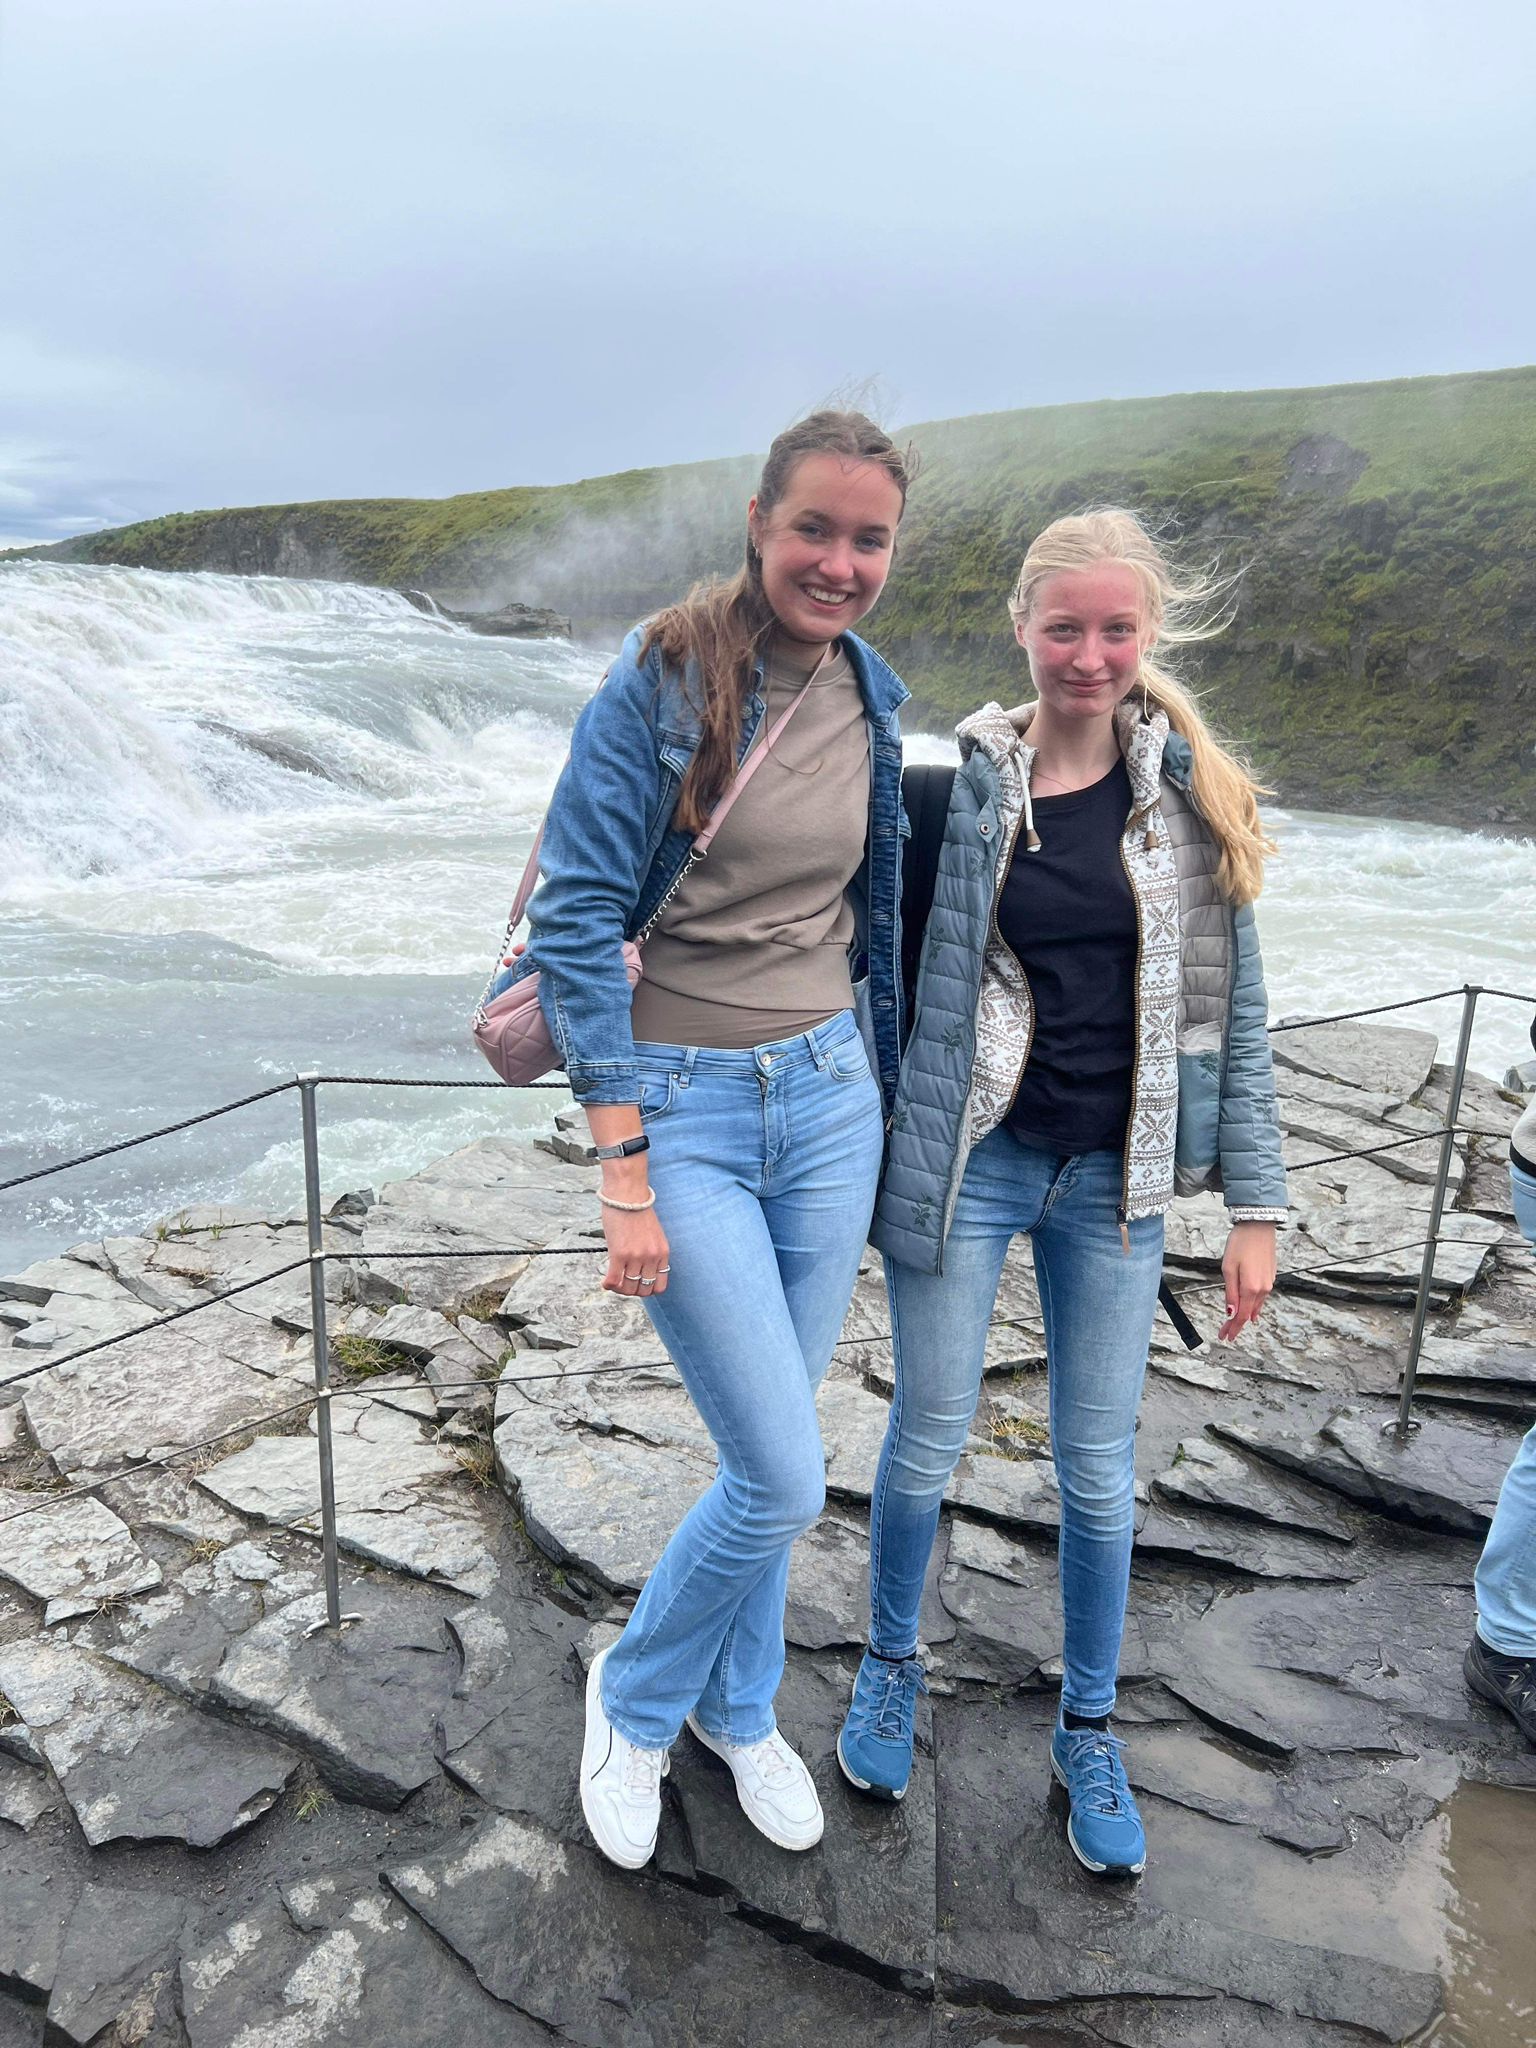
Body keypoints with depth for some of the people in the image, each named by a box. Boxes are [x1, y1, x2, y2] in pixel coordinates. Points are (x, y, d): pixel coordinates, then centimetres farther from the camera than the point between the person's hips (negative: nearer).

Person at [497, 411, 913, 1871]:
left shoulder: (873, 696, 5)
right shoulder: (656, 684, -13)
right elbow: (577, 926, -15)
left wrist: (878, 1075, 17)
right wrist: (624, 1175, -17)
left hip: (830, 1102, 5)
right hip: (683, 1106, -5)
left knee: (765, 1452, 16)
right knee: (784, 1480, -3)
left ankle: (739, 1709, 43)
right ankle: (635, 1700, 29)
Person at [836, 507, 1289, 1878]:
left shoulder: (1194, 792, -1)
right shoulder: (961, 778, -5)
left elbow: (1233, 1008, 2)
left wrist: (1253, 1200, 0)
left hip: (1116, 1174, 2)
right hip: (966, 1159, -1)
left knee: (1100, 1469, 13)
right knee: (928, 1442, 12)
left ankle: (1089, 1730, 36)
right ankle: (892, 1665, 40)